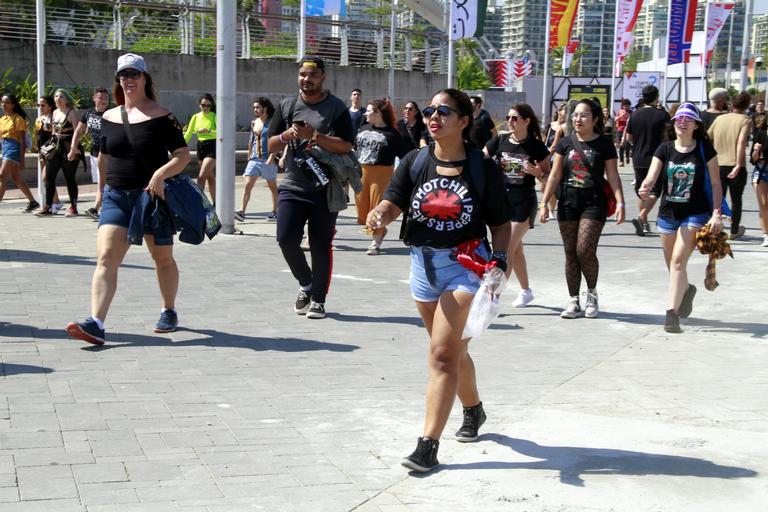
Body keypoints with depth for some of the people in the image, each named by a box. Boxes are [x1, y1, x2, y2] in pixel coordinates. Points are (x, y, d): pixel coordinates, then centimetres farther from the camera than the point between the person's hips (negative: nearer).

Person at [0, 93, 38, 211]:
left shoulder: (18, 119, -8)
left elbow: (22, 140, -11)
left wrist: (22, 159, -15)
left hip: (14, 148, -8)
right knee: (17, 178, 12)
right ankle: (32, 202, 22)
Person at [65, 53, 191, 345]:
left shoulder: (161, 116, -4)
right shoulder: (109, 118, 9)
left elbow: (183, 155, -7)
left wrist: (161, 173, -23)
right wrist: (101, 187, 24)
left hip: (152, 196, -3)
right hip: (116, 197, 3)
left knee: (163, 257, 12)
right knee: (106, 258, -12)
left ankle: (169, 312, 33)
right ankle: (96, 324, -22)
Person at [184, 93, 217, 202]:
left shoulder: (214, 116, -6)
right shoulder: (196, 117, 7)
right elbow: (188, 134, 5)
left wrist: (208, 131, -33)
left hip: (212, 148, -5)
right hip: (200, 147, 5)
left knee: (201, 176, -14)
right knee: (210, 177, 13)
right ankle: (215, 204, 21)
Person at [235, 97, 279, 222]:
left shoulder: (272, 123, -7)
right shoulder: (254, 123, 12)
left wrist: (271, 157, -20)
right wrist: (249, 156, 18)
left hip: (268, 160, -5)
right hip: (254, 160, 5)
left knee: (272, 186, 10)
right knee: (247, 185, -8)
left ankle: (274, 211, 21)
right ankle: (242, 211, -15)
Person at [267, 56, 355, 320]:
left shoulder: (336, 108, -1)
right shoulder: (287, 105, 11)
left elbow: (345, 146, -10)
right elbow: (271, 145, 12)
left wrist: (314, 136, -19)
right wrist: (288, 135, -8)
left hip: (324, 189, -3)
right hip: (292, 186, 3)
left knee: (320, 246, 1)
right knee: (286, 239, -6)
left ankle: (318, 299, 13)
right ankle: (306, 283, 19)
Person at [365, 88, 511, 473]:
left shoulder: (483, 169, -6)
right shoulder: (415, 162, 2)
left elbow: (500, 224, 2)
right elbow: (392, 203, -9)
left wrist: (500, 259, -14)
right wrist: (379, 216, -32)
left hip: (466, 264, -4)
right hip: (423, 264, 5)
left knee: (442, 354, -13)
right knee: (453, 348, 20)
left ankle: (428, 445, -10)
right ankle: (473, 410, 46)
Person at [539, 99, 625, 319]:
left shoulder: (604, 144, 0)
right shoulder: (565, 143, 7)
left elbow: (613, 176, 0)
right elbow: (555, 175, 8)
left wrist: (620, 202, -11)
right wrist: (544, 202, 3)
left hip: (594, 203, -3)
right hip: (568, 202, 3)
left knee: (585, 250, -13)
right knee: (570, 253, 4)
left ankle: (592, 292, 12)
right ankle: (573, 301, 12)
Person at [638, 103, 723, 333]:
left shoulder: (704, 149, -4)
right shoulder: (665, 149, 0)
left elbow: (715, 183, -1)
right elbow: (651, 177, -10)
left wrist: (716, 213, -10)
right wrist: (645, 188, -33)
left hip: (696, 213, -4)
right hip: (668, 213, 4)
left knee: (678, 260, -18)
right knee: (672, 264, 16)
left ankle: (672, 312, -16)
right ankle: (686, 291, 48)